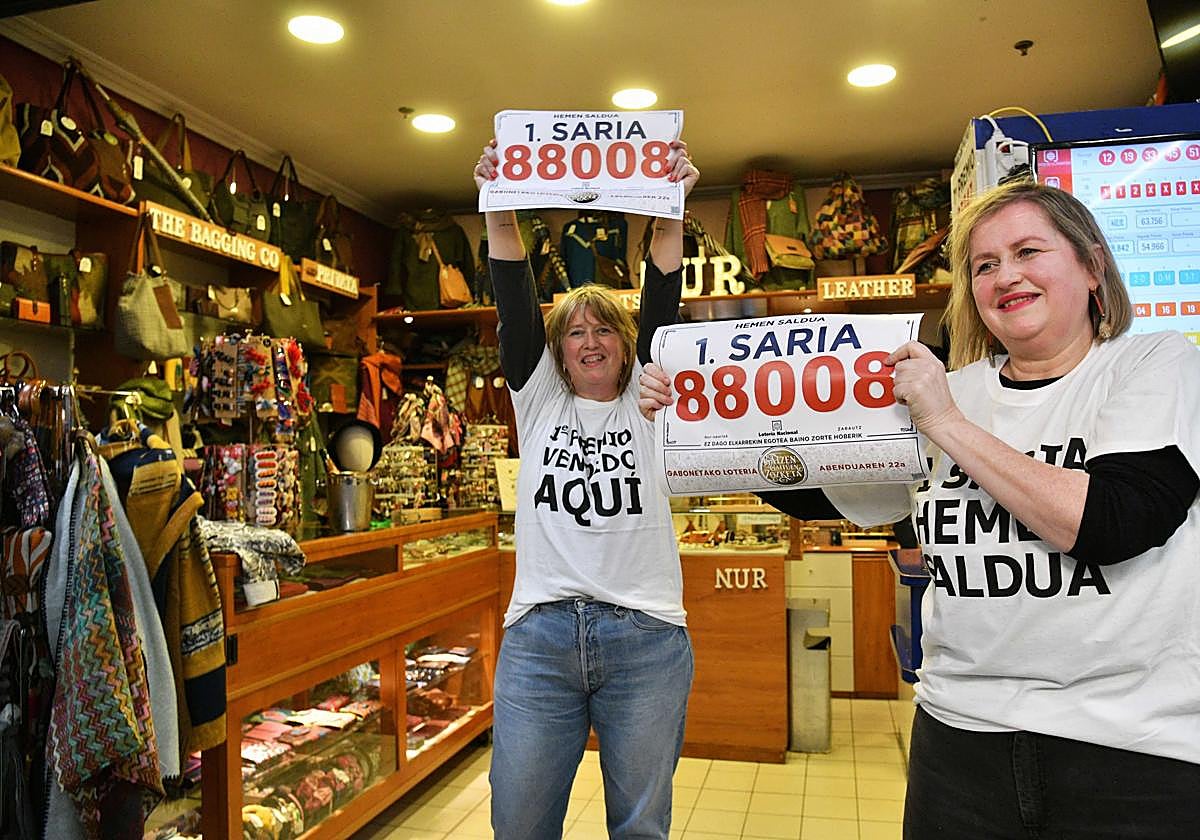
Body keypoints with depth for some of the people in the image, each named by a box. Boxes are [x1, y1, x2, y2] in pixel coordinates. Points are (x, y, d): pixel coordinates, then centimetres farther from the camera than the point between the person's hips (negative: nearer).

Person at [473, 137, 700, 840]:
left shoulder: (646, 403, 10)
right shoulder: (539, 400, 12)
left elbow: (662, 303, -2)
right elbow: (517, 304, 0)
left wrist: (670, 211, -13)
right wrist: (500, 214, -10)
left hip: (646, 637, 0)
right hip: (539, 633, 1)